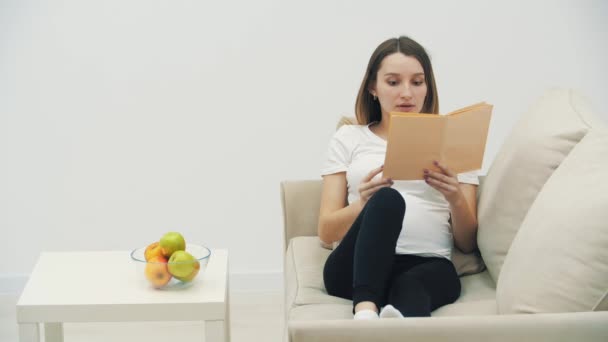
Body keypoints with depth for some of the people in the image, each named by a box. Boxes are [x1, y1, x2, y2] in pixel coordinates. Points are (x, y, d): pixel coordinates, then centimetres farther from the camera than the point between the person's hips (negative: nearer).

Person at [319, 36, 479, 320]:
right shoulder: (348, 138, 18)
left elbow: (467, 243, 14)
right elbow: (326, 232, 10)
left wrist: (456, 200, -8)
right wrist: (363, 205, -12)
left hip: (427, 268, 1)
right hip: (356, 270, -1)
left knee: (411, 288, -39)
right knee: (387, 199, -35)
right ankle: (365, 313, -56)